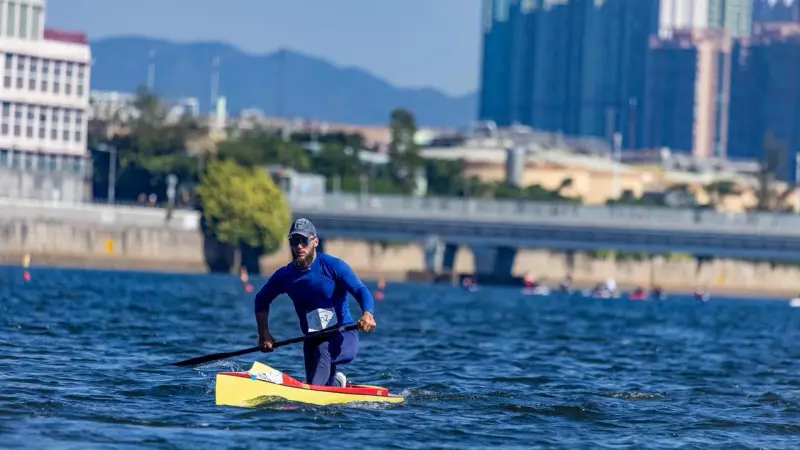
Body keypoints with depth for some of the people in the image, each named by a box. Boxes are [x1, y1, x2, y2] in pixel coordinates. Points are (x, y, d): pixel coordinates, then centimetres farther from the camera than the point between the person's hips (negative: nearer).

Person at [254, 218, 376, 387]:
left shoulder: (333, 266, -10)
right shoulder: (284, 275, 2)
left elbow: (361, 291, -19)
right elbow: (262, 300, 19)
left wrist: (368, 315, -41)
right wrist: (264, 334, 5)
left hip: (344, 337, -5)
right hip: (313, 341, 5)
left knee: (323, 351, -37)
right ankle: (337, 382, 33)